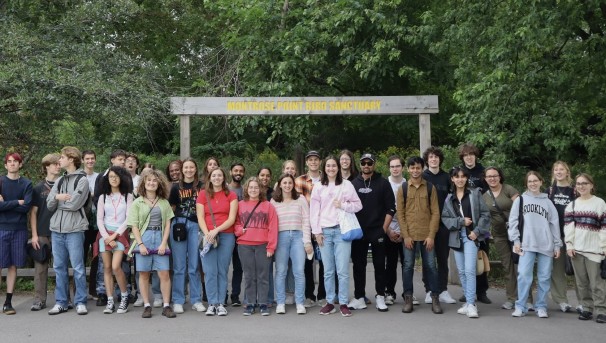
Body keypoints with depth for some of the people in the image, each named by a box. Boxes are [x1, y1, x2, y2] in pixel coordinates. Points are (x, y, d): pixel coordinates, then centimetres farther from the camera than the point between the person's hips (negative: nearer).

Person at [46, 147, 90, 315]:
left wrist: (58, 200, 1)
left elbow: (74, 204, -14)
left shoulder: (82, 180, -4)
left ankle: (81, 302, 6)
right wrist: (57, 197, -11)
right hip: (56, 229, 6)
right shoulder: (59, 181, 16)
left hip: (74, 230, -6)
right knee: (59, 268, 9)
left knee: (78, 268, -1)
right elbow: (50, 205, 9)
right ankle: (61, 302, 17)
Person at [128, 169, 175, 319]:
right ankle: (146, 306, 12)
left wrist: (164, 243, -5)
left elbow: (167, 224, 6)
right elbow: (134, 226, 0)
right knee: (144, 274, 3)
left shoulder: (164, 202, 10)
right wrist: (140, 244, -10)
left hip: (160, 238, 1)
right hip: (143, 238, -1)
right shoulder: (137, 203, 4)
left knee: (164, 273, -4)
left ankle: (166, 306, 4)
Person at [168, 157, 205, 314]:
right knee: (179, 266, 2)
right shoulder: (176, 187, 8)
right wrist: (174, 222, 2)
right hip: (178, 224, 0)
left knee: (194, 266, 3)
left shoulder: (202, 187, 6)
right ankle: (177, 301, 9)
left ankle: (196, 300, 11)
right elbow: (172, 207, 14)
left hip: (196, 226, 0)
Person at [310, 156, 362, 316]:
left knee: (343, 270, -4)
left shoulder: (346, 184, 5)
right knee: (328, 271, 6)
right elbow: (314, 210, 6)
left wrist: (343, 205, -10)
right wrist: (317, 231, 0)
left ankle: (343, 303, 5)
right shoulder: (318, 187, 9)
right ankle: (330, 302, 15)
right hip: (324, 231, 2)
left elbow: (358, 205, 6)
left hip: (342, 230, -1)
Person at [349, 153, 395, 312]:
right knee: (359, 265, 5)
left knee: (379, 265, 4)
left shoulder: (383, 183, 2)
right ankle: (359, 298, 12)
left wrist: (384, 228, -7)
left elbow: (391, 208, 0)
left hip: (378, 231, -2)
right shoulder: (353, 184, 8)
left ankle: (380, 297, 12)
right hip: (358, 232, 2)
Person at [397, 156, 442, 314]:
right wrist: (406, 235, -7)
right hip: (409, 235, 0)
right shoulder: (402, 188, 4)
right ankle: (408, 298, 13)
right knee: (408, 266, 4)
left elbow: (435, 213, 1)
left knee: (431, 266, 4)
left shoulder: (430, 187, 4)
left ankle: (435, 298, 12)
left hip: (427, 235, 0)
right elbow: (400, 214, 1)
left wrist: (431, 235, -6)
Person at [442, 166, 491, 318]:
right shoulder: (449, 198, 11)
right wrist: (460, 221, -10)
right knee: (461, 271, 8)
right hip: (456, 237, 4)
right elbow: (445, 218, 4)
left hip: (471, 236, -4)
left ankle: (471, 304, -11)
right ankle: (468, 302, 18)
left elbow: (485, 214, -2)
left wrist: (477, 231, -11)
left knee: (469, 270, -14)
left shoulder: (475, 194, 2)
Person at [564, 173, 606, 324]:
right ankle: (587, 308, 14)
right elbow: (568, 226, 6)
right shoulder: (572, 205, 14)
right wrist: (569, 245, -4)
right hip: (576, 248, 3)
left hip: (594, 249, -3)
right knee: (582, 282, 6)